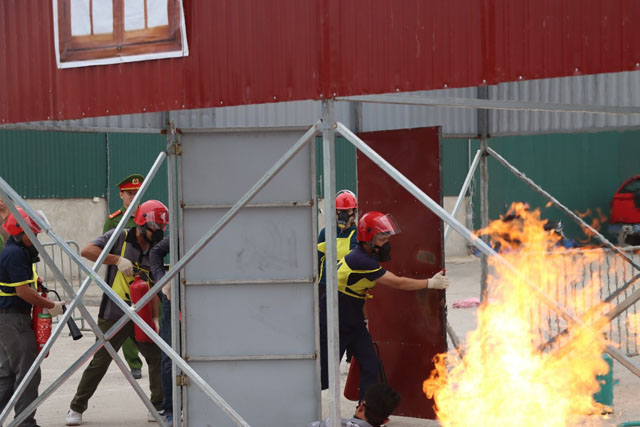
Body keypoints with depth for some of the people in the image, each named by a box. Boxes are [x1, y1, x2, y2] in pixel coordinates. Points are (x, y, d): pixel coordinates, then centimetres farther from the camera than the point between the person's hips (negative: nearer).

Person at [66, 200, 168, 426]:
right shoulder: (119, 238, -6)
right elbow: (87, 251, -19)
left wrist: (155, 318, 4)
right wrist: (117, 259, -26)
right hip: (113, 316, -5)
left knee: (158, 360, 2)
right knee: (99, 363, 1)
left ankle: (159, 407, 15)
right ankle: (76, 408, 15)